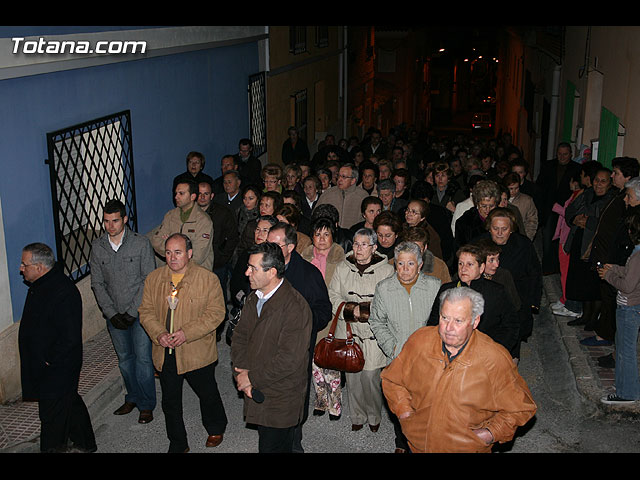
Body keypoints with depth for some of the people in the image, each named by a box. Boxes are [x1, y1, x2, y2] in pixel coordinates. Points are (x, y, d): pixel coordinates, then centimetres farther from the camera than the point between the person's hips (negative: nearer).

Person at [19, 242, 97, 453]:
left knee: (53, 414, 2)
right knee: (71, 403, 22)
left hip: (57, 370, -10)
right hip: (41, 366, 10)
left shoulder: (63, 292, -26)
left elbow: (70, 337, -27)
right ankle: (85, 444, 38)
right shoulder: (39, 286, 6)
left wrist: (49, 361, -18)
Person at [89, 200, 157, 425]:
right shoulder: (97, 247, 0)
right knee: (124, 359, 15)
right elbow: (97, 284, 3)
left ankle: (147, 405, 13)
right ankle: (133, 397, 32)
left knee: (143, 358, -2)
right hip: (115, 315, 3)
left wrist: (131, 312, -13)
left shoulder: (141, 243, -9)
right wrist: (112, 314, -7)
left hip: (139, 312, -3)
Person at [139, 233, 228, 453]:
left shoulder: (208, 278, -12)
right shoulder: (154, 278, 1)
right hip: (165, 354, 3)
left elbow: (216, 313, -14)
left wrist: (187, 332, -22)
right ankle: (178, 444, 32)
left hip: (197, 352, -3)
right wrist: (159, 334, -15)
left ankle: (216, 428, 46)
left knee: (207, 394, 18)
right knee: (170, 402, 13)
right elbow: (146, 311, 4)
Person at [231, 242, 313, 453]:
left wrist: (252, 378, -16)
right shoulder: (253, 298, 7)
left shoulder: (295, 306, -21)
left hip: (281, 401, -7)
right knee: (265, 441, 18)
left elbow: (289, 359, -24)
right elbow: (239, 338, 9)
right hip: (256, 394, 7)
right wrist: (241, 372, -7)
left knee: (273, 447, 1)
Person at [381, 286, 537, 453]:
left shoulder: (496, 359, -20)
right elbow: (392, 380, 4)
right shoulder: (420, 340, -12)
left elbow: (519, 408, -7)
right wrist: (404, 411, -7)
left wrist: (491, 434, -16)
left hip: (468, 448, -2)